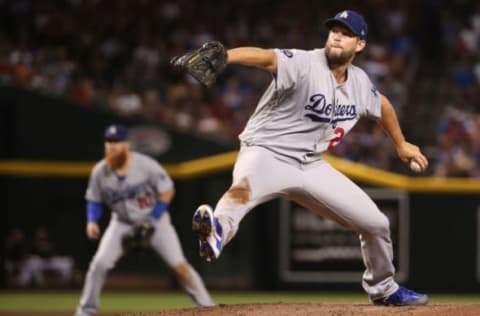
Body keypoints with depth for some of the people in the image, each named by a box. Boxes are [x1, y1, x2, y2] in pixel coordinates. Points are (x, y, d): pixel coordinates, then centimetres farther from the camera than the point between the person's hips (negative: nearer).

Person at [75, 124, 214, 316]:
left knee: (179, 265, -10)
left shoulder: (146, 165, -22)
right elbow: (93, 200, 2)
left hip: (155, 219, -2)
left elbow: (167, 191, -13)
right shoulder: (100, 172, -13)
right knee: (100, 263, -13)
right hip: (122, 222, 2)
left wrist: (151, 222, -19)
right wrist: (92, 221, -17)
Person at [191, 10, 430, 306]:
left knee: (376, 224, 9)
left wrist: (401, 144, 37)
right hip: (267, 153, -7)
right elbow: (265, 57, -38)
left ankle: (383, 288, 35)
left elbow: (382, 104, 26)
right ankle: (217, 231, -74)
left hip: (311, 166, 7)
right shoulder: (304, 65, -19)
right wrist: (221, 56, -57)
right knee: (244, 187, -43)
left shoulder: (360, 83, 3)